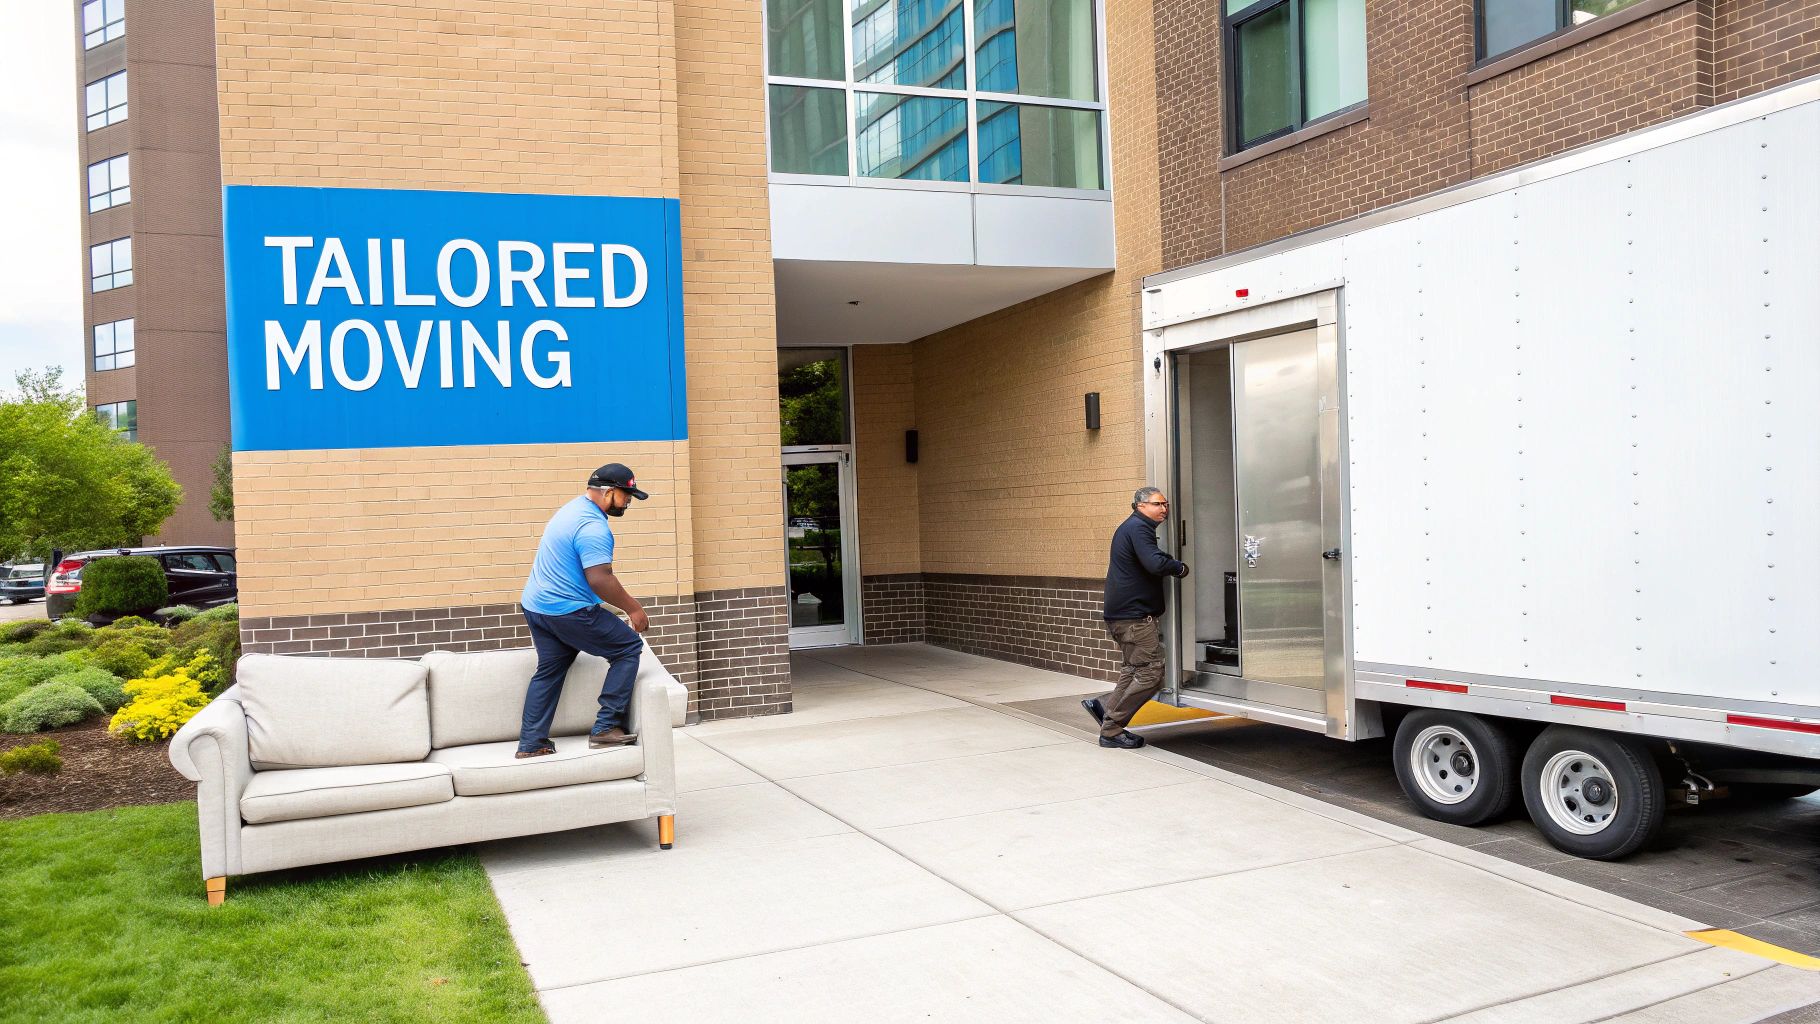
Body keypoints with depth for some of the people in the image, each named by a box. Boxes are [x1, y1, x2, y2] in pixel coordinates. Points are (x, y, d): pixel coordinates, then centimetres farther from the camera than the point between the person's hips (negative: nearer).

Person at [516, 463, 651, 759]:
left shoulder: (573, 509, 14)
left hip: (535, 606, 10)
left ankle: (531, 744, 19)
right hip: (568, 612, -10)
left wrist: (627, 599, 21)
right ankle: (606, 727, 0)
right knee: (629, 648, 1)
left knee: (549, 670, 18)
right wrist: (633, 608, -15)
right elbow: (600, 579, -26)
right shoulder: (593, 526, -20)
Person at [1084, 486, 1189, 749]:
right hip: (1135, 616, -11)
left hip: (1122, 615, 11)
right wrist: (1181, 567, -9)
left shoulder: (1131, 527, 21)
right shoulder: (1138, 528, -13)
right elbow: (1156, 564, -25)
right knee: (1150, 672, -8)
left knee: (1133, 671, 19)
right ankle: (1111, 730, -4)